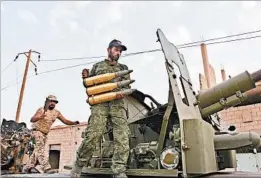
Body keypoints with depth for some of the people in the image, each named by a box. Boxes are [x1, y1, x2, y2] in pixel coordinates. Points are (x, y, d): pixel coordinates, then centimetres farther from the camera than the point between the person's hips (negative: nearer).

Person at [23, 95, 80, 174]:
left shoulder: (57, 112, -2)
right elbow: (32, 120, -30)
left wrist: (74, 123, -24)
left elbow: (65, 121, -5)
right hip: (37, 131, -6)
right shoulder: (41, 110, -17)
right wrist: (39, 117, -52)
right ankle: (46, 167, -27)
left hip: (45, 134, 7)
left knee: (37, 151, 9)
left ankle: (28, 167, 22)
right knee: (41, 149, -20)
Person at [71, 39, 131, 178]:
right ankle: (78, 167, 5)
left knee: (122, 138, -11)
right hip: (100, 104, -2)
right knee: (93, 136, -14)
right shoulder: (97, 66, 23)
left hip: (118, 104, 2)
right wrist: (85, 78, 3)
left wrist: (122, 87, -7)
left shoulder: (124, 68, 26)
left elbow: (127, 87, 17)